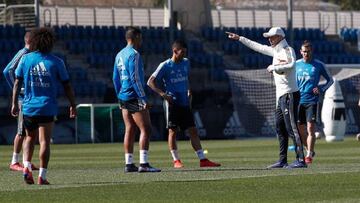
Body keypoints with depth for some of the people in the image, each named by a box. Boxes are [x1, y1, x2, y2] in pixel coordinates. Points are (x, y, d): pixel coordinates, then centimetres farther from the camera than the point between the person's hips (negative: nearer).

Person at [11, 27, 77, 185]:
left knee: (30, 137, 20)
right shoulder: (56, 62, -2)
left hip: (29, 106, 2)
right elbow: (67, 86, 0)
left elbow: (17, 83, 2)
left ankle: (27, 167, 2)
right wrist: (73, 105, 10)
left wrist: (14, 103, 9)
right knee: (44, 141, -1)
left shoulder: (25, 59, 1)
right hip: (47, 107, -2)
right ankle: (42, 176, -6)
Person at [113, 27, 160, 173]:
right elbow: (135, 78, -17)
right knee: (145, 129, -8)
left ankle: (129, 164, 7)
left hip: (123, 98, 9)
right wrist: (143, 99, -17)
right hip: (134, 98, -9)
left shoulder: (119, 55, 15)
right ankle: (143, 164, -15)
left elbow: (115, 78, 19)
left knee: (130, 129, 9)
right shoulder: (133, 54, -11)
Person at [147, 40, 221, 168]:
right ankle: (176, 161, 8)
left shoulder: (186, 63, 10)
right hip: (172, 103, -5)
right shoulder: (165, 66, -7)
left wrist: (188, 90, 14)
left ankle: (203, 160, 0)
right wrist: (162, 94, -18)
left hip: (184, 103, 5)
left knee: (193, 130, 2)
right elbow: (150, 82, -7)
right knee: (173, 131, 0)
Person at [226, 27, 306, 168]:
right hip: (281, 96, 10)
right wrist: (239, 38, 32)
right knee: (280, 128, 11)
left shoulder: (288, 50, -10)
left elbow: (290, 65, -30)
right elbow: (257, 46, 29)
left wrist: (273, 67, -19)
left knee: (291, 128, -14)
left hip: (290, 94, -10)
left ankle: (301, 160, -17)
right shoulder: (275, 51, 17)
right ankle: (283, 160, 15)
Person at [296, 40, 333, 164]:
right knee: (300, 130, 5)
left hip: (312, 101, -3)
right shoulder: (296, 65, 9)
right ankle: (310, 150, 25)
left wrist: (321, 90, -5)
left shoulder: (318, 65, 2)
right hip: (298, 101, 3)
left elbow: (330, 80, 11)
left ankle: (309, 155, -10)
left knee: (311, 128, -13)